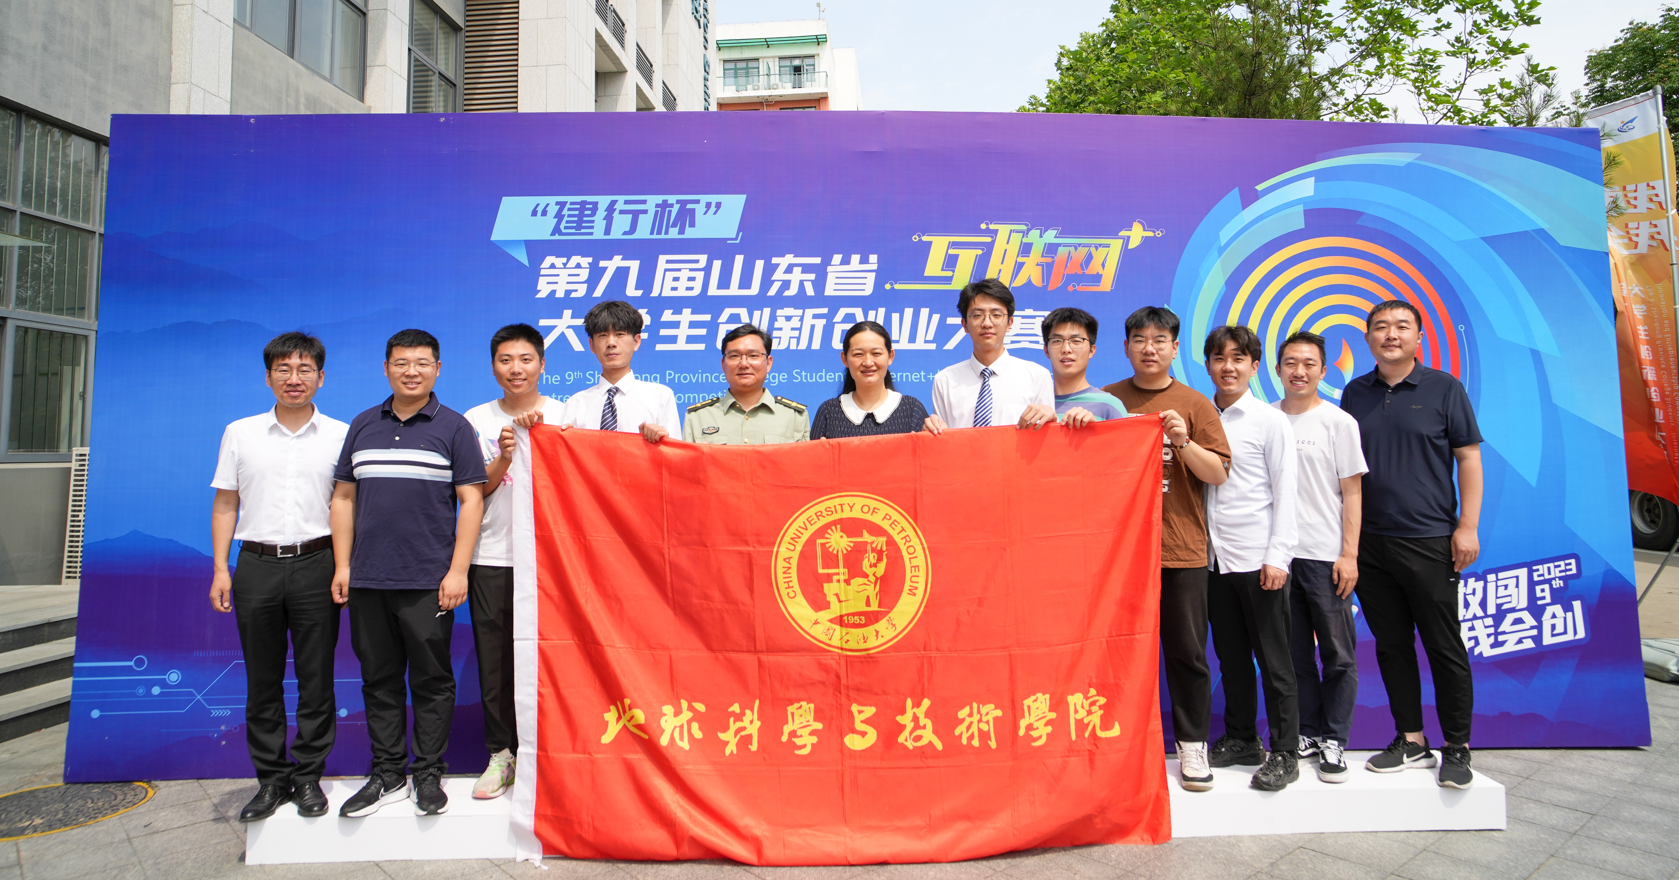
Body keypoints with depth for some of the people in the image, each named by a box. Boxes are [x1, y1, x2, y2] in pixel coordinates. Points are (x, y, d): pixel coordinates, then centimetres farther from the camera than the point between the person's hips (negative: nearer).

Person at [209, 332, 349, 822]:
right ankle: (271, 778, 19)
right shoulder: (240, 434, 10)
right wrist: (220, 569, 4)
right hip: (257, 565, 2)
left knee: (316, 679, 3)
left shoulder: (340, 435, 4)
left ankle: (308, 777, 15)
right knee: (262, 680, 8)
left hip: (315, 563, -2)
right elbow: (225, 506, 11)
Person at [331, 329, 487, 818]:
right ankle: (387, 775, 23)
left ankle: (429, 774, 16)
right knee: (379, 680, 11)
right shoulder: (363, 426, 13)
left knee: (431, 680, 3)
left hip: (428, 581, -4)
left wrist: (457, 571, -11)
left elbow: (472, 500, -4)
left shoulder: (453, 427, 0)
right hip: (367, 580, 4)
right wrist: (342, 566, 6)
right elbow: (344, 497, 14)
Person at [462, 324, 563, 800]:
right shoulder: (478, 420, 10)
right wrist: (504, 456, -13)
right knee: (495, 660, 4)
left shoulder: (564, 416, 7)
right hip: (492, 558, 1)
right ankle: (501, 753, 19)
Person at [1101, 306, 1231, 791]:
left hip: (1181, 549, -1)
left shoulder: (1194, 404, 5)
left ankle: (1192, 745, 19)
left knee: (1187, 652, 5)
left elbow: (1218, 474, 1)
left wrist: (1183, 442, -16)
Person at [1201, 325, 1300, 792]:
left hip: (1258, 558, -4)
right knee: (1230, 655, 13)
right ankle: (1240, 739, 26)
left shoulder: (1271, 421, -1)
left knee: (1273, 657, 2)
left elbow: (1285, 493, -4)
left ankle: (1284, 753, 12)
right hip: (1215, 556, 4)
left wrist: (1278, 556, -10)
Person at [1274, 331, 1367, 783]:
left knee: (1338, 654, 3)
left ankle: (1334, 741, 15)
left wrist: (1349, 554, -7)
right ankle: (1307, 733, 23)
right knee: (1294, 652, 10)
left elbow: (1352, 493, 0)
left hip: (1326, 556, -2)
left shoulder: (1339, 422, 1)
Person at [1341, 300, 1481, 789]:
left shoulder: (1444, 389, 1)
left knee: (1445, 647, 2)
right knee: (1392, 646, 10)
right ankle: (1411, 741, 22)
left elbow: (1469, 458, 0)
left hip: (1430, 541, -3)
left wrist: (1468, 526, -8)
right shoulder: (1355, 394, 10)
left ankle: (1457, 749, 15)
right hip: (1369, 542, 4)